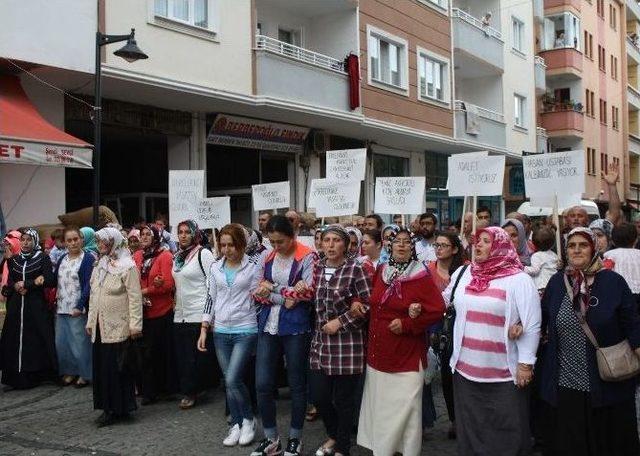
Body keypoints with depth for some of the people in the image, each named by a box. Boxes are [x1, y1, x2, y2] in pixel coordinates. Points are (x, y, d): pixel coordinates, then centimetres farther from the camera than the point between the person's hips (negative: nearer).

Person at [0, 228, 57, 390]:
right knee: (15, 340, 1)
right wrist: (34, 282, -11)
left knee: (36, 339, -3)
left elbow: (50, 280, -10)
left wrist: (25, 284, -11)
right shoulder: (13, 260, 12)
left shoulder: (43, 258, 0)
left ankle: (34, 375, 6)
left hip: (37, 305, -4)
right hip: (16, 306, 4)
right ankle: (16, 377, 8)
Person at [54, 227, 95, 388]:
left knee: (79, 341, -2)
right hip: (61, 308, 6)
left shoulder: (88, 258, -7)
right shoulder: (62, 259, 12)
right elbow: (54, 279, 14)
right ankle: (70, 371, 24)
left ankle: (85, 374, 12)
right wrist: (55, 301, 3)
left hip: (77, 309, -6)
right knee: (61, 341, 9)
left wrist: (80, 306, -18)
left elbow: (88, 284, -13)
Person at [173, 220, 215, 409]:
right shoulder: (177, 256, 15)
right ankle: (186, 391, 17)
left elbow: (212, 283, -10)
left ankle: (191, 392, 9)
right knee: (181, 354, 8)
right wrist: (174, 304, 11)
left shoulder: (203, 254, -6)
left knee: (194, 355, -2)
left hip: (197, 314, -7)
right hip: (180, 313, 7)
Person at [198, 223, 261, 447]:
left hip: (245, 330, -4)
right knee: (229, 381, 8)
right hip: (221, 331, 5)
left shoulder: (254, 265, -6)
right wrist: (204, 329, 6)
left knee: (232, 379, -12)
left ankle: (248, 420, 11)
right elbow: (211, 299, 10)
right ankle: (236, 424, 22)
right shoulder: (216, 267, 6)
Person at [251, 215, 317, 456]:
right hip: (268, 326, 5)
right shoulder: (268, 257, 9)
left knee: (297, 385, 7)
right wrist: (288, 295, -12)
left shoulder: (307, 257, -7)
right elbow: (261, 292, 7)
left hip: (295, 327, -5)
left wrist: (272, 290, -9)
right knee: (262, 384, 3)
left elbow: (307, 292, -17)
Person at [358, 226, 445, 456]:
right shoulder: (381, 272, 7)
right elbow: (371, 301, 22)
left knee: (404, 408, -2)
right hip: (379, 351, 5)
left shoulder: (421, 276, -9)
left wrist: (406, 324, -15)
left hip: (407, 355, -5)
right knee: (380, 408, 12)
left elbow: (437, 310, -11)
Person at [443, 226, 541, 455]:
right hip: (465, 370, 5)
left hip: (503, 375, -4)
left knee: (504, 436, 7)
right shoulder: (462, 274, 7)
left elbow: (532, 326, -10)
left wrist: (526, 363, -12)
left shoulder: (519, 280, -9)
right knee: (470, 431, 16)